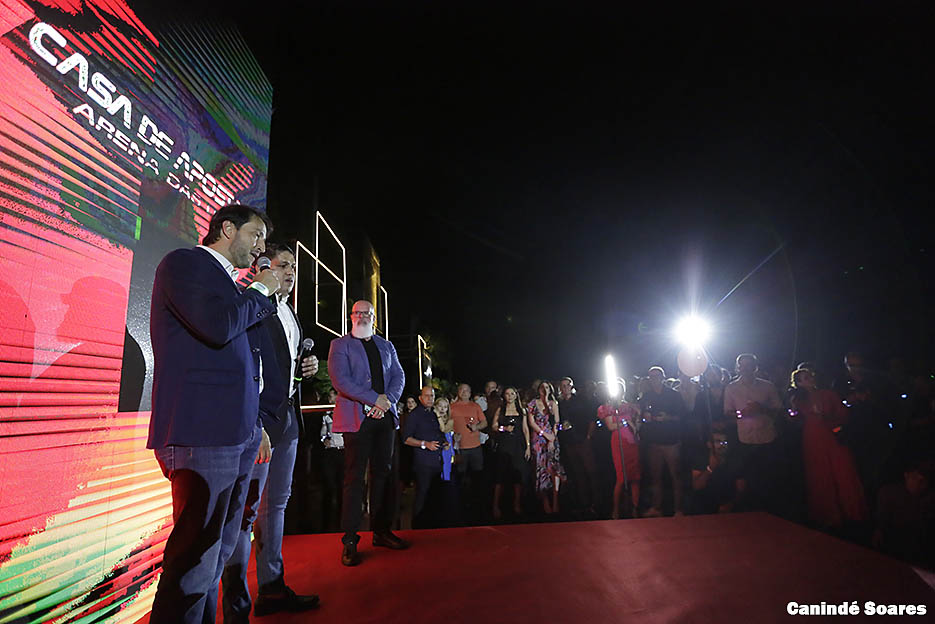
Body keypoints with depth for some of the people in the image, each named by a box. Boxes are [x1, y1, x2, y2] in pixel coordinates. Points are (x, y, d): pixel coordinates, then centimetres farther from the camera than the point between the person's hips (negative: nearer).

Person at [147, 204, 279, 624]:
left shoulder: (230, 283, 22)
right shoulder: (184, 262, -2)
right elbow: (218, 326, -20)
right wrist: (260, 291, -4)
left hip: (237, 434, 9)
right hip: (203, 432, -9)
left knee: (216, 553, 15)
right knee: (196, 557, -5)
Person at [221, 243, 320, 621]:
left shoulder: (290, 314, 19)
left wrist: (306, 368, 6)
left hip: (287, 418, 9)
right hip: (258, 418, -9)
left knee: (276, 503, 15)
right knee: (247, 508, -3)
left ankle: (272, 590, 28)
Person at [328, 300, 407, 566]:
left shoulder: (386, 345, 19)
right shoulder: (340, 345, 5)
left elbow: (398, 377, 12)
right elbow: (340, 380, -8)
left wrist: (387, 401, -7)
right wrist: (375, 399, -14)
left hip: (385, 415, 5)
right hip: (356, 417, -4)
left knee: (383, 474, 8)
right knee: (355, 477, -4)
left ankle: (382, 531, 18)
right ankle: (350, 541, 3)